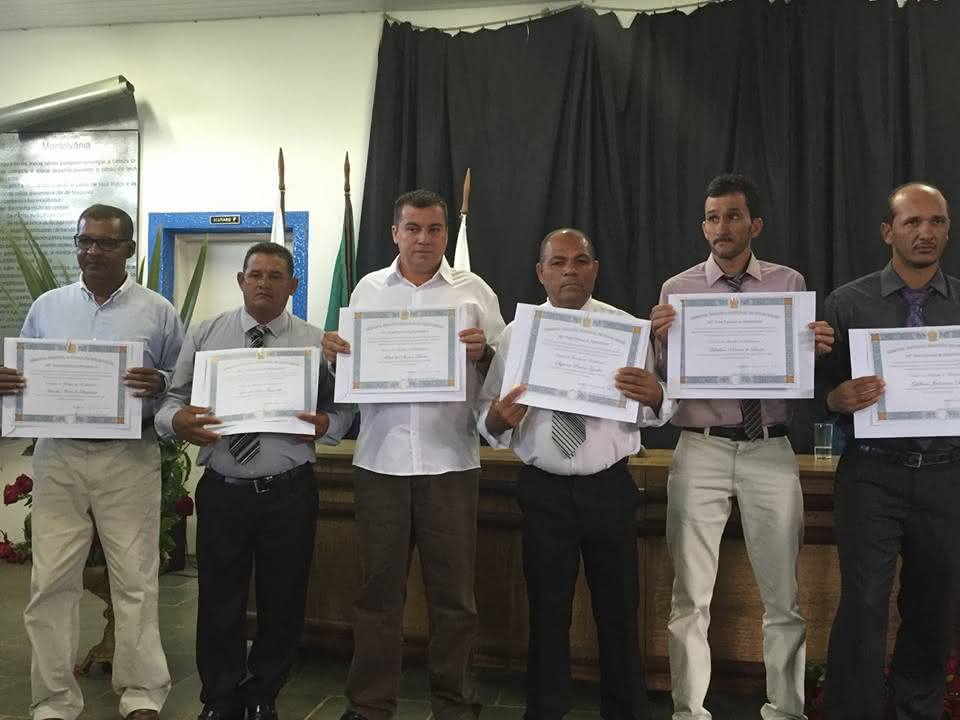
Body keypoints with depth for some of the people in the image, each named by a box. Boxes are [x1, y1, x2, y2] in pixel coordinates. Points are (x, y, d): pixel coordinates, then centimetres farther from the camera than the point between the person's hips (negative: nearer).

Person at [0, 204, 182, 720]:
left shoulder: (157, 312, 4)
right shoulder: (46, 307, 11)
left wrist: (160, 385, -18)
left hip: (129, 458, -2)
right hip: (58, 454, 3)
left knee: (134, 578, 2)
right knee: (51, 579, 4)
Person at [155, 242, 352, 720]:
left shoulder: (316, 342, 3)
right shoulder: (206, 334, 5)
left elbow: (343, 410, 2)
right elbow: (171, 399, 3)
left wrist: (324, 424, -20)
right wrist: (178, 420, -19)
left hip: (289, 493, 0)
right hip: (220, 490, 1)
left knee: (282, 601, 11)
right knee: (219, 600, 10)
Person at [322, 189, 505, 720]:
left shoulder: (474, 290, 5)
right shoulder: (367, 289, 10)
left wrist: (482, 354, -18)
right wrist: (334, 353, -9)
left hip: (450, 460, -1)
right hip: (380, 460, 2)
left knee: (453, 592, 7)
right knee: (378, 589, 10)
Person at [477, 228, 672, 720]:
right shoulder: (515, 334, 1)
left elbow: (657, 412, -6)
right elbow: (485, 417, -5)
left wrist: (653, 395, -28)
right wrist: (499, 417, -27)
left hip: (610, 489, 0)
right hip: (543, 491, 0)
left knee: (619, 611, 12)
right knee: (547, 612, 14)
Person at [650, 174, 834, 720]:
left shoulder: (790, 285, 5)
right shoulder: (678, 290, 2)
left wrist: (819, 349, -15)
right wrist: (662, 339, -20)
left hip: (771, 452, 1)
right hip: (701, 451, -1)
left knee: (784, 597, 11)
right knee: (692, 598, 6)